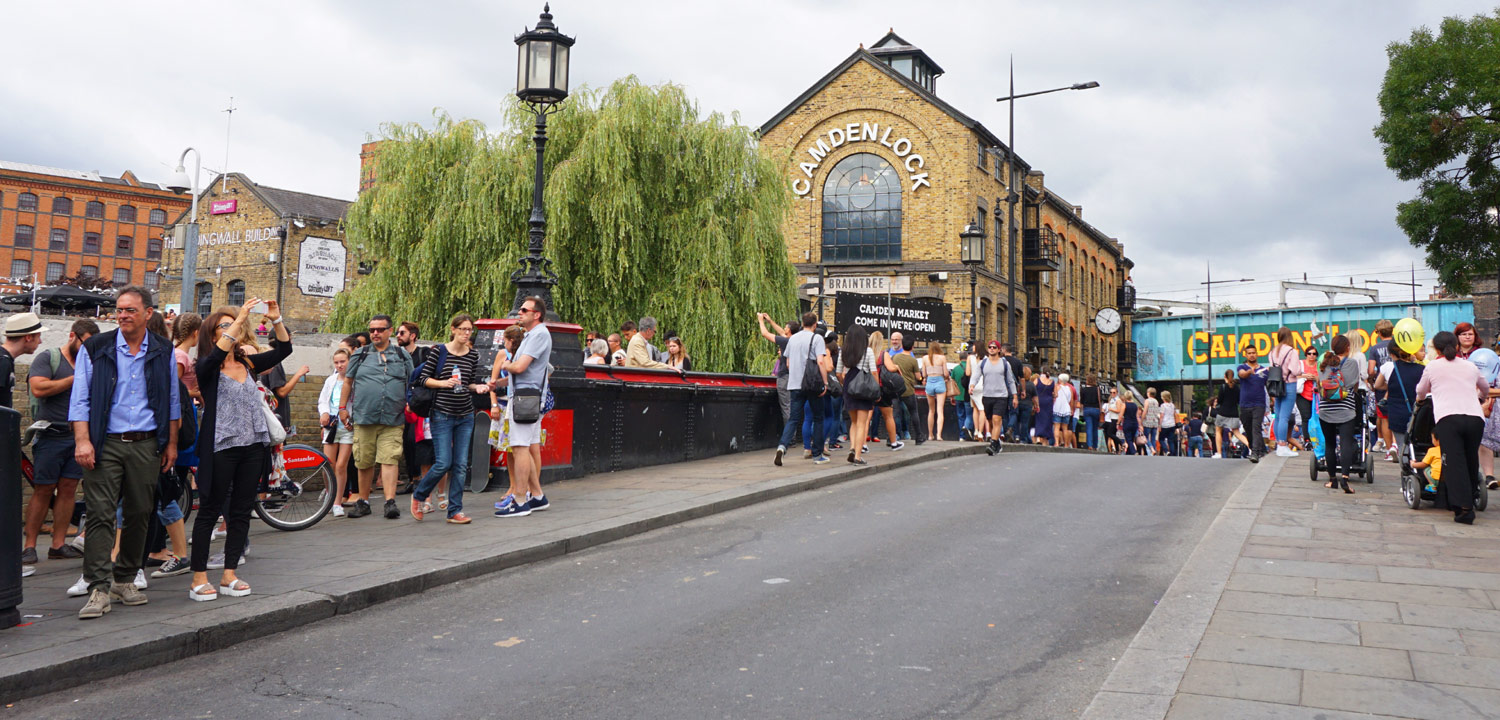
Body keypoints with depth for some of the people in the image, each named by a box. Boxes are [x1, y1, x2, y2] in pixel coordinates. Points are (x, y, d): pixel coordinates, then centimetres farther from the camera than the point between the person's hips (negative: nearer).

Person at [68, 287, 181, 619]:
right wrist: (82, 440, -10)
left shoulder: (163, 351, 8)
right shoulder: (96, 348, 2)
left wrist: (171, 443, 11)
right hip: (105, 443, -2)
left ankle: (125, 580, 20)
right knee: (100, 514, -8)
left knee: (139, 514, 7)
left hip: (146, 444, 3)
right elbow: (80, 398, -1)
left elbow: (172, 400, 13)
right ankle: (99, 589, -8)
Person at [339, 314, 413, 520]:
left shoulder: (402, 355, 11)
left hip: (393, 420, -1)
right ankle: (363, 501, 19)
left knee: (390, 459, -11)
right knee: (364, 462, 6)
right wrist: (342, 407, 12)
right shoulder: (360, 355, 12)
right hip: (364, 418, 1)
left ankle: (390, 502, -13)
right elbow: (347, 381, 16)